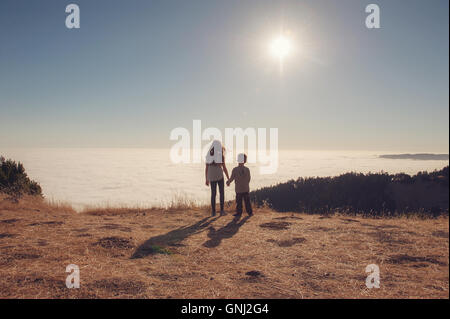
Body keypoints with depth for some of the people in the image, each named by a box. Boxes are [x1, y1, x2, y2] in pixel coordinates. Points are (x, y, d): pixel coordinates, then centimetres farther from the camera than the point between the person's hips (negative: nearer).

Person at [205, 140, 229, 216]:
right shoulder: (221, 155, -8)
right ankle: (222, 211, 5)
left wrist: (206, 180, 14)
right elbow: (224, 168, -10)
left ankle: (213, 212, 9)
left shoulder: (209, 155, 6)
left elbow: (206, 168, 7)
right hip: (219, 176, -4)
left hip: (212, 177, 4)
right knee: (222, 193, 9)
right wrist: (228, 179, -2)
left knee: (213, 194, 11)